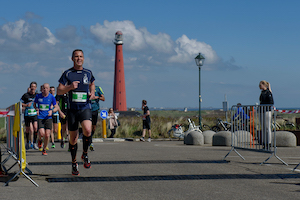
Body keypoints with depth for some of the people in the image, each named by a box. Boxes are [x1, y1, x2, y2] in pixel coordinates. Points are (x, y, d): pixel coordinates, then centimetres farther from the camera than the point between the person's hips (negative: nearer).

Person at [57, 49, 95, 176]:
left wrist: (92, 93, 7)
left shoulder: (88, 73, 8)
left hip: (85, 107, 0)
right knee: (73, 137, 5)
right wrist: (70, 87, -17)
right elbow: (59, 91, 1)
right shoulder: (67, 74, 1)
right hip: (72, 109, 0)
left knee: (87, 130, -25)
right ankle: (74, 163, 21)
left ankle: (85, 154, -1)